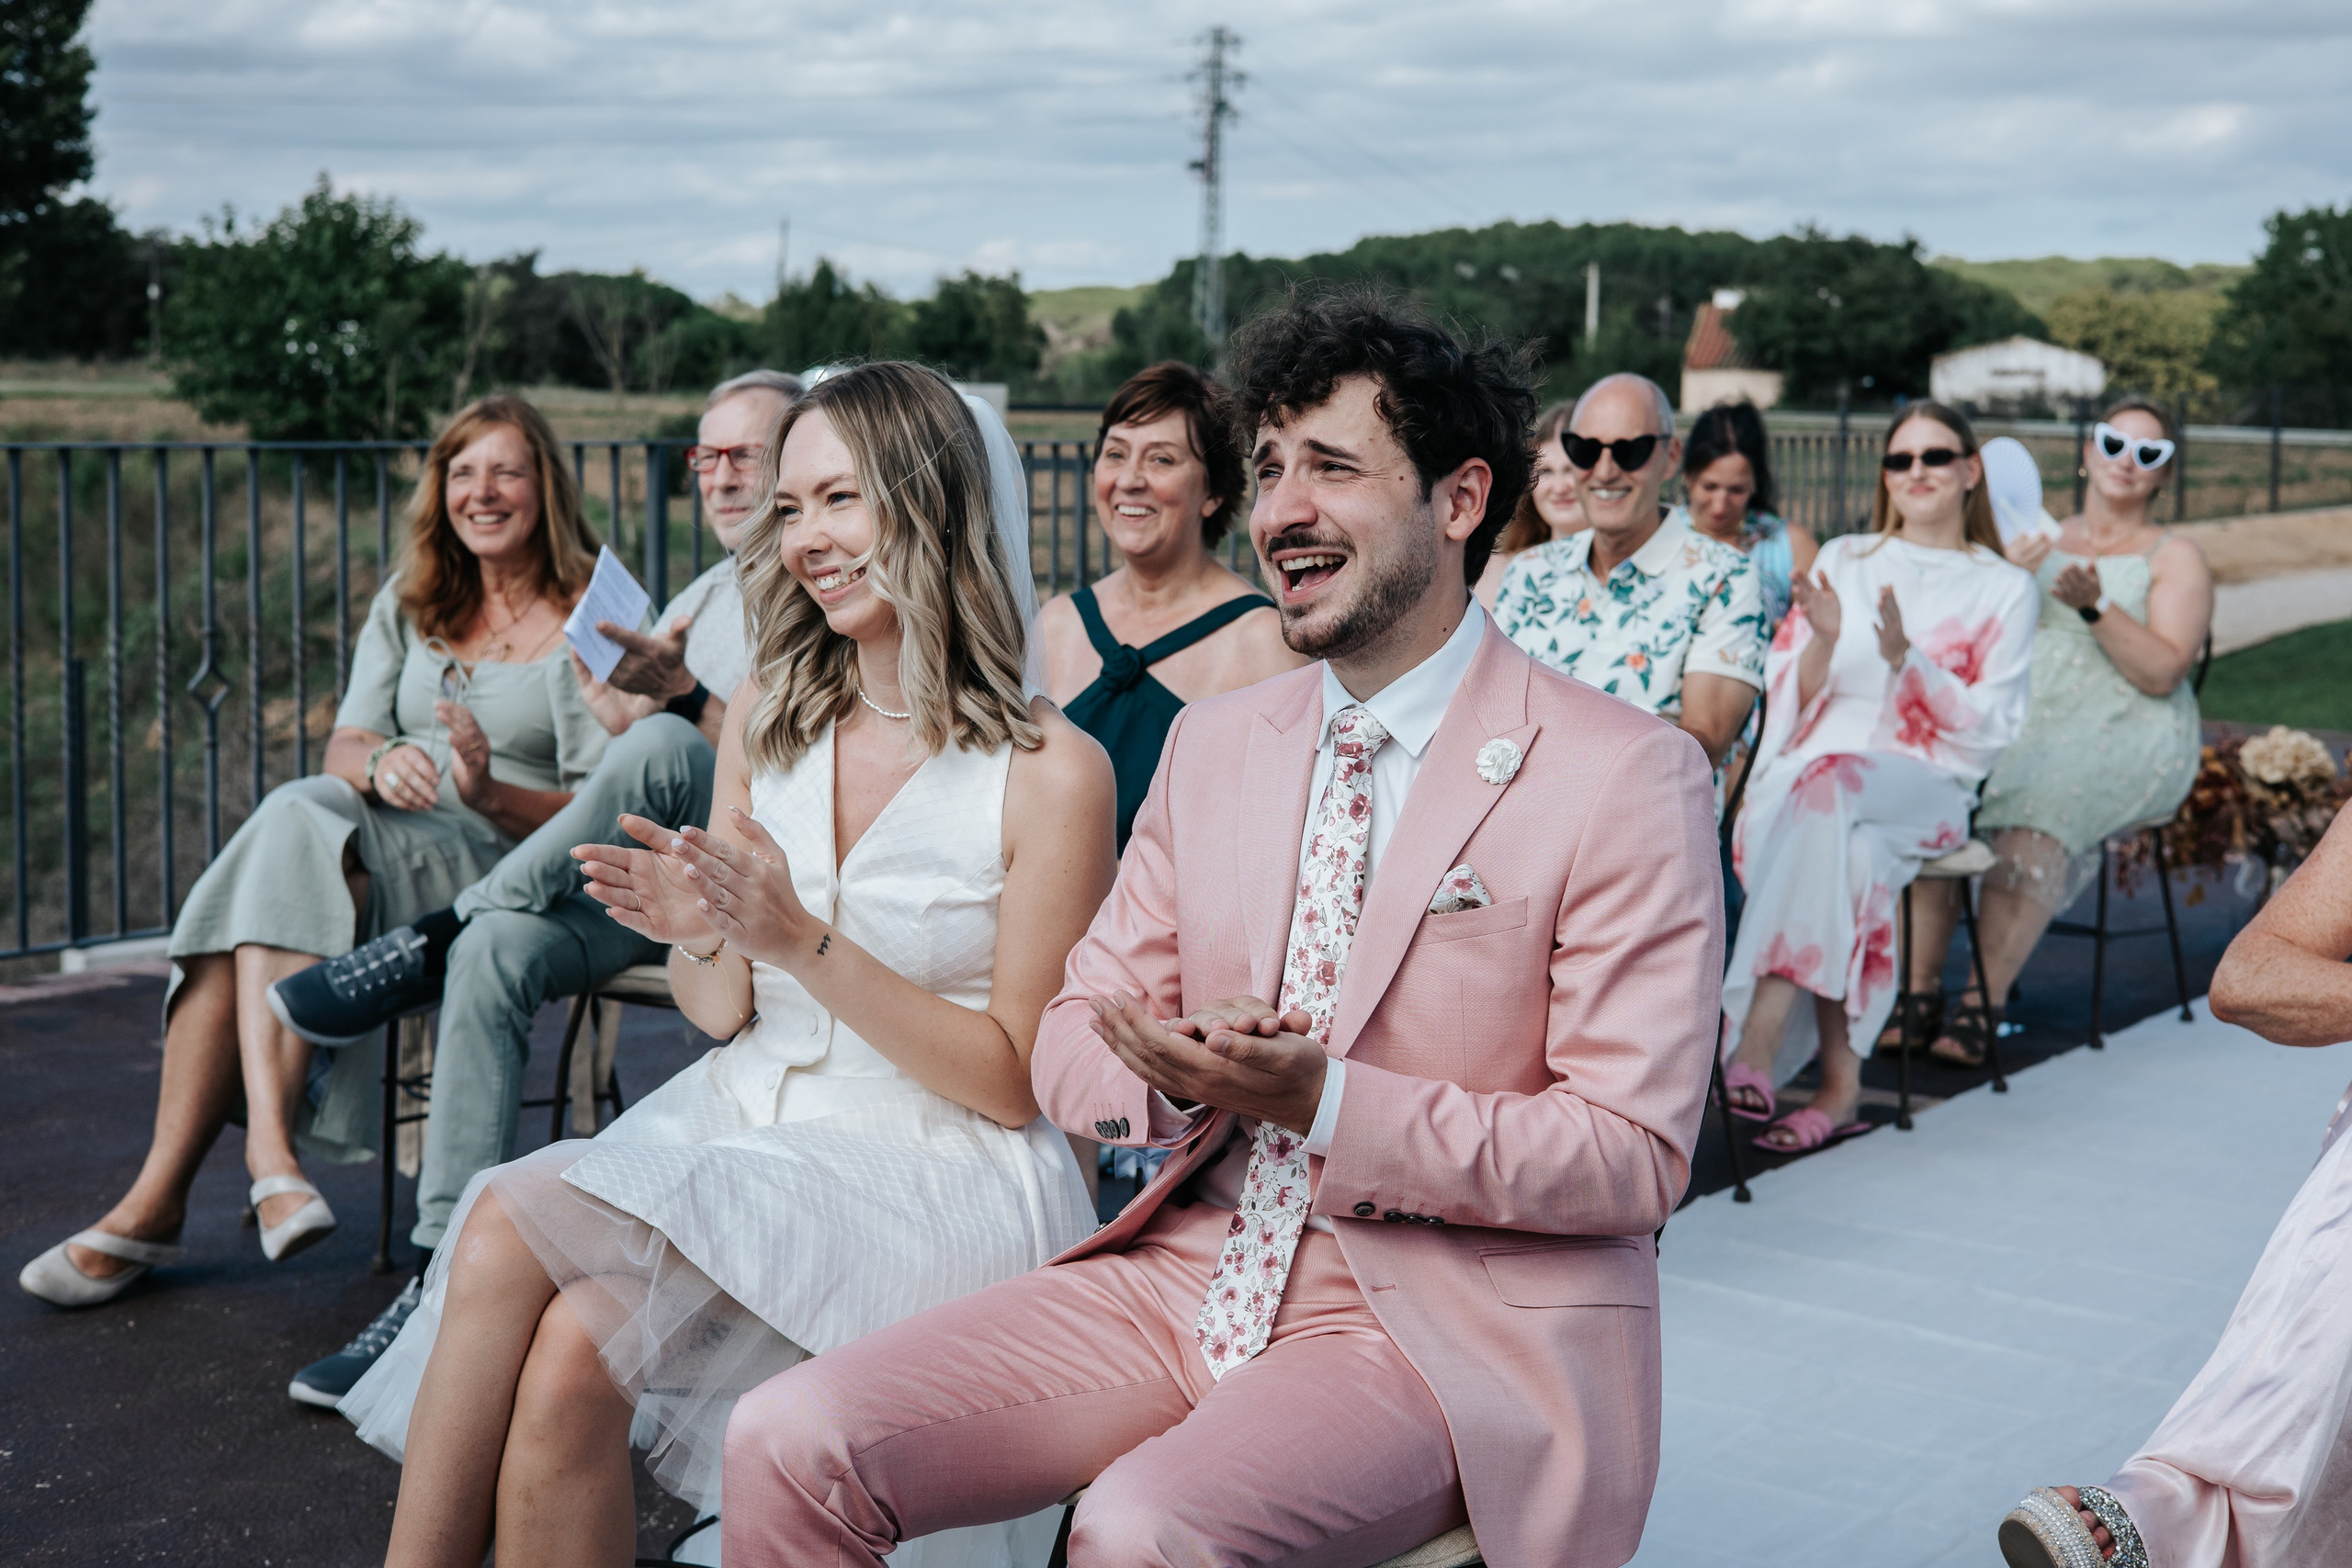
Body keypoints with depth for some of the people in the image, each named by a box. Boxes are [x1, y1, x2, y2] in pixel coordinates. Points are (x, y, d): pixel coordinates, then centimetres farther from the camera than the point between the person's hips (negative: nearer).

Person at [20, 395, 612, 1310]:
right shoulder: (412, 601, 19)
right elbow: (344, 745, 10)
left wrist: (494, 795, -22)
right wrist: (379, 762, -14)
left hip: (506, 868, -5)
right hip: (369, 844, 5)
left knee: (299, 822, -31)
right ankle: (269, 1150, -38)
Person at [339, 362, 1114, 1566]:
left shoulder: (1052, 772, -9)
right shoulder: (766, 716, 8)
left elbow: (1016, 1083, -7)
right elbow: (722, 1013, 13)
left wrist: (804, 942, -17)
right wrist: (697, 935, -11)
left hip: (932, 1178, -5)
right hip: (742, 1117, 5)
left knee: (510, 1235, -24)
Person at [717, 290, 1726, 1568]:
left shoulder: (1623, 777, -8)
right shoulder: (1213, 746, 10)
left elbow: (1635, 1155, -11)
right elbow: (1071, 1036, 12)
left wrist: (1323, 1103, -21)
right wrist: (1174, 1069, -13)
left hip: (1449, 1329, -5)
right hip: (1196, 1269, 5)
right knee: (790, 1442, -13)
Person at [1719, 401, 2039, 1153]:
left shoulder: (2004, 589, 12)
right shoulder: (1842, 560, 19)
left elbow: (1988, 728, 2)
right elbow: (1791, 701, 13)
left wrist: (1905, 656, -12)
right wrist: (1824, 637, -8)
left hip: (1927, 786, -2)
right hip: (1812, 772, 2)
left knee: (1827, 783, -38)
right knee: (1849, 858, -36)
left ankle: (1756, 1042, -46)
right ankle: (1840, 1080, -39)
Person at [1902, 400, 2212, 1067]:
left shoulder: (2174, 557, 10)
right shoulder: (2037, 541, 22)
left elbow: (2163, 673, -4)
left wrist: (2094, 607, -17)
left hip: (2124, 734, -3)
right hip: (2020, 724, 3)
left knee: (2036, 811, -35)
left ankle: (1983, 1005, -33)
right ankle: (1918, 990, -27)